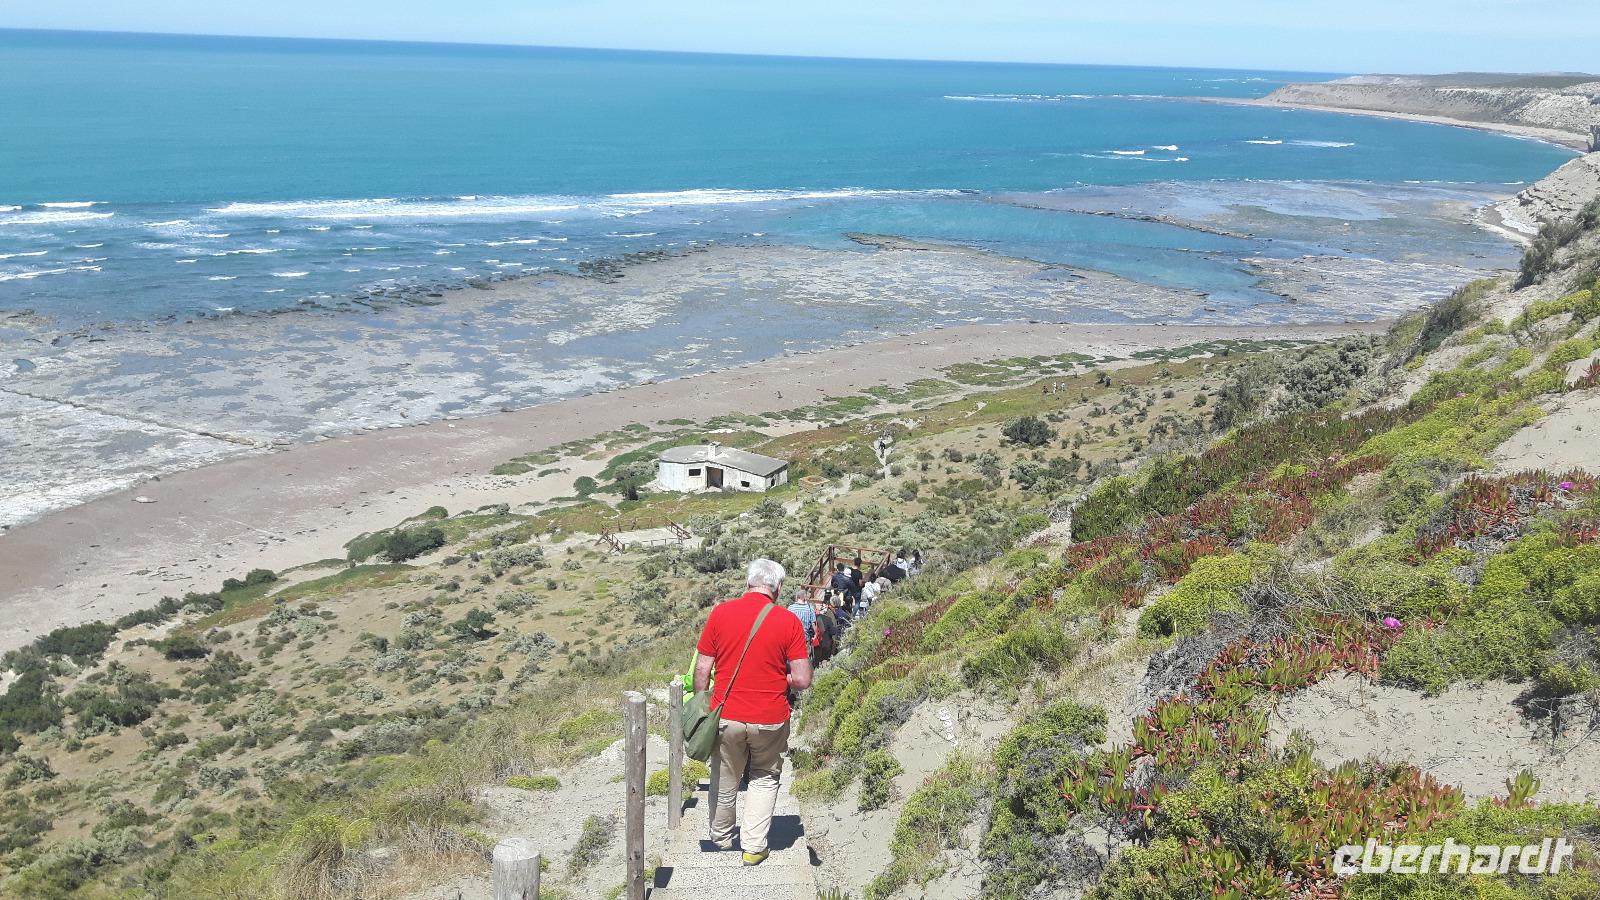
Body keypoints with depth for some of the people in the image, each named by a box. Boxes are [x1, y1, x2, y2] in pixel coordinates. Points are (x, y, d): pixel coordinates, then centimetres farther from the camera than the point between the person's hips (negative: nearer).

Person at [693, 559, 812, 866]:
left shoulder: (720, 613, -6)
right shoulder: (789, 621, -10)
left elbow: (702, 670, -2)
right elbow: (802, 680, -11)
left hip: (726, 716, 2)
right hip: (770, 719, -1)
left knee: (725, 780, 21)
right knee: (765, 779, 21)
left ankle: (720, 839, 40)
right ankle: (754, 846, 19)